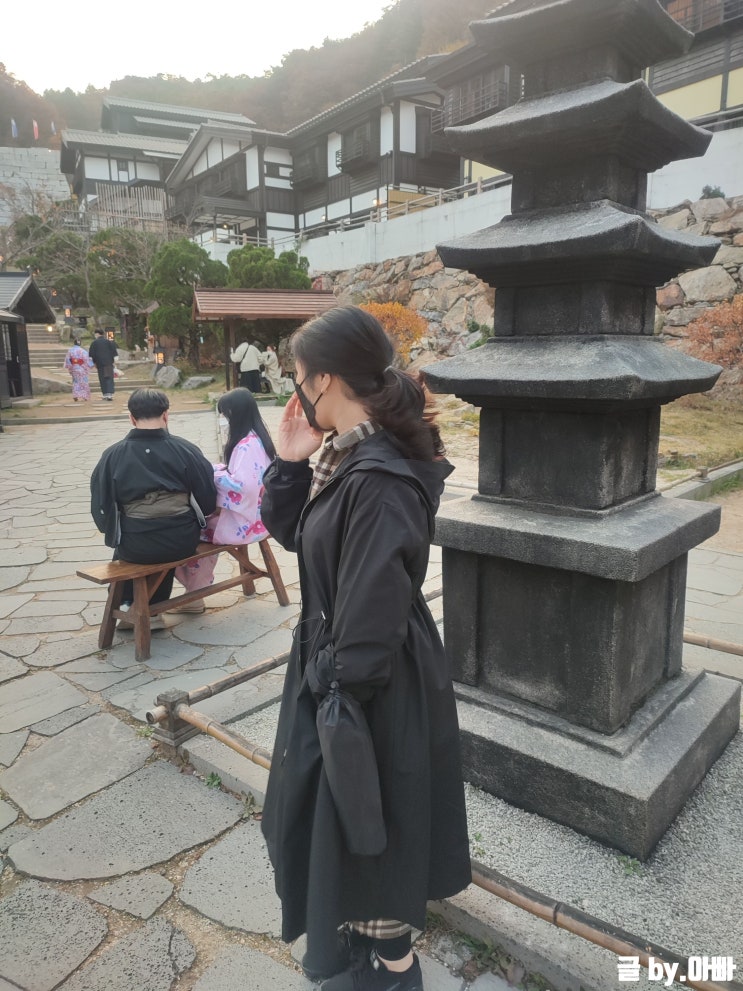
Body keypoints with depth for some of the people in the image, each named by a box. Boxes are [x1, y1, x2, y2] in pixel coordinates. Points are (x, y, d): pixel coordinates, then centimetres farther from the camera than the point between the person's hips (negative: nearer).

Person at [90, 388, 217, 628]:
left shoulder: (112, 456, -5)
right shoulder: (186, 450, -6)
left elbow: (100, 508, -2)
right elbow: (209, 502, -2)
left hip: (134, 547, 0)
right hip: (182, 542, 0)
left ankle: (127, 604, 34)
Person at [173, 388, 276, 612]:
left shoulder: (248, 445, -21)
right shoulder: (253, 439, 9)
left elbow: (242, 484, -30)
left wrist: (211, 475, -17)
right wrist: (216, 469, 4)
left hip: (244, 521, -9)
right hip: (248, 513, 9)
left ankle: (193, 596, 14)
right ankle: (194, 594, 13)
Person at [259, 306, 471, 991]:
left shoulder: (379, 479, -29)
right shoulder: (343, 457, 0)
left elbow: (372, 608, -27)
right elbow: (290, 531, 10)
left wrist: (340, 692, -17)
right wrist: (290, 463, -4)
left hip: (373, 685, -10)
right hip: (331, 662, 10)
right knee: (324, 804, 28)